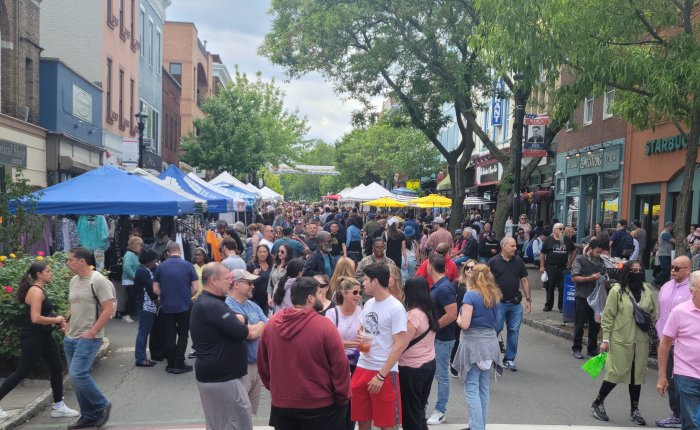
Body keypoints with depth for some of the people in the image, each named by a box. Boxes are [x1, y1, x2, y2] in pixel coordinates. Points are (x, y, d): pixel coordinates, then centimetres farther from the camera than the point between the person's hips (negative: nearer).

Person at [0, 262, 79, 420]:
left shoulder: (39, 290, 11)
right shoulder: (36, 291, -20)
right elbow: (35, 318, -28)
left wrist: (57, 320, 6)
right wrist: (56, 320, -16)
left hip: (43, 336, 10)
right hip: (32, 338, -10)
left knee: (57, 368, 9)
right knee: (22, 372, 1)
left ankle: (58, 406, 17)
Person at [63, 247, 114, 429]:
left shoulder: (98, 280, -13)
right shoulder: (73, 281, 11)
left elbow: (108, 309, -16)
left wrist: (91, 333, -19)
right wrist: (67, 324, 9)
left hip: (89, 338, -8)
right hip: (70, 338, 8)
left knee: (77, 374, -17)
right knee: (77, 376, 10)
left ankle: (102, 405, 4)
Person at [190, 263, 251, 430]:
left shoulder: (205, 302, 12)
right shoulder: (213, 305, -22)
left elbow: (228, 327, 14)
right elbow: (241, 332, -24)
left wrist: (237, 320, -6)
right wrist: (240, 322, -4)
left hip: (212, 376, 11)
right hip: (223, 378, -11)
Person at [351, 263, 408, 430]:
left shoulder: (395, 308, -14)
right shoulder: (368, 304, 8)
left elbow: (400, 345, -16)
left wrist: (381, 375, -17)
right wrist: (360, 337, -3)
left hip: (385, 372, -6)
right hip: (362, 368, 7)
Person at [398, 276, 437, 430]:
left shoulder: (414, 313, -21)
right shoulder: (429, 310, 3)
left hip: (412, 368, -8)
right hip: (429, 363, 8)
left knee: (409, 411, 7)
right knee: (419, 408, 21)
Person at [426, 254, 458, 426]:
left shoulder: (444, 288, -22)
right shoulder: (437, 286, 8)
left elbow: (452, 315, -27)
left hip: (442, 339, -9)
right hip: (434, 336, 9)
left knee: (441, 376, 3)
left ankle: (440, 412, 14)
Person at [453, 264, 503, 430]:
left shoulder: (471, 295, -13)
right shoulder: (495, 296, 7)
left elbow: (465, 324, -17)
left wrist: (458, 318, 2)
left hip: (473, 343, -7)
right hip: (489, 342, 7)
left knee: (472, 389, -2)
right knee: (484, 388, 14)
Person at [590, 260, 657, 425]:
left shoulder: (646, 291, 5)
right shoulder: (617, 290, -7)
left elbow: (652, 313, 17)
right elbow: (608, 316, -7)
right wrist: (605, 339, -9)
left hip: (641, 341, 5)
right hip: (620, 340, -4)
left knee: (638, 374, 9)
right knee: (616, 373, -1)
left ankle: (634, 410, 24)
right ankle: (597, 403, 18)